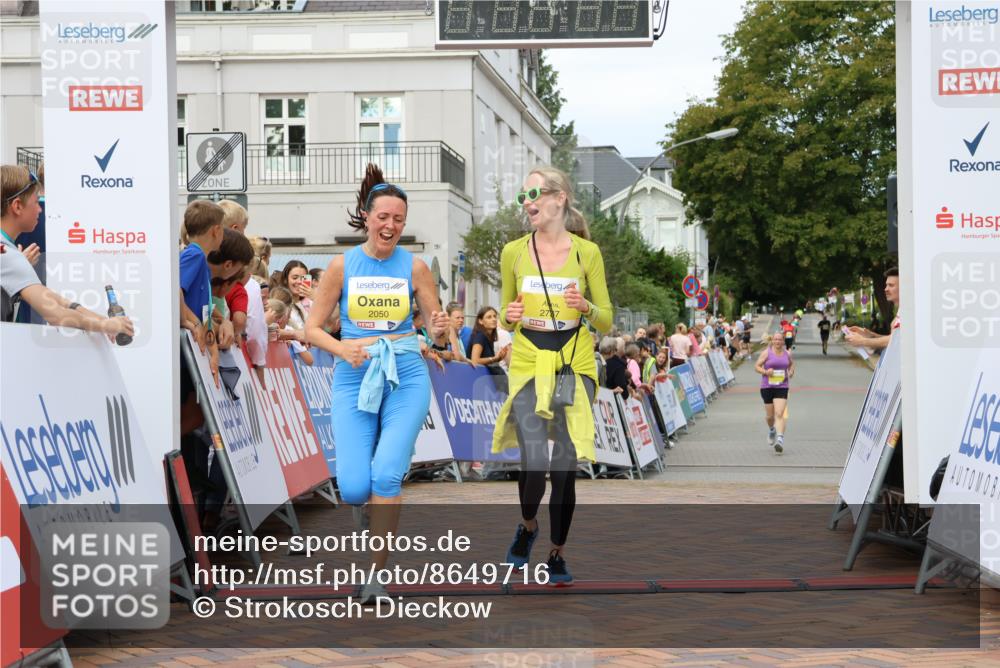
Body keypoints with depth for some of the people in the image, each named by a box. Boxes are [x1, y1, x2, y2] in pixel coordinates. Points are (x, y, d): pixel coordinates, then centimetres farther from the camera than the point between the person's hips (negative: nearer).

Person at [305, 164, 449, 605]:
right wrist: (342, 349, -17)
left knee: (386, 474, -17)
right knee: (353, 487, -9)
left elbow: (437, 333, 6)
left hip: (406, 378, 0)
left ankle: (378, 574, -2)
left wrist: (439, 332, -18)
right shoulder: (342, 266, 0)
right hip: (354, 379, 0)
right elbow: (312, 329, 2)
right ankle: (366, 500, 31)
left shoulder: (414, 267, 1)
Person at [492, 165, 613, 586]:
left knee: (565, 465, 0)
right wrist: (509, 316, -8)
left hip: (574, 366, 0)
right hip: (528, 364, 0)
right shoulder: (513, 252, 5)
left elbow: (607, 322, 5)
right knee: (534, 463, -11)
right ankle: (527, 526, 22)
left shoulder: (587, 252, 1)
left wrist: (586, 308, -15)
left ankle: (557, 554, 19)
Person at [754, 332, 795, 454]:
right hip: (767, 387, 0)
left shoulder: (787, 353, 5)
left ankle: (780, 439, -21)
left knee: (779, 414, -15)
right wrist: (765, 372, -20)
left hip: (782, 387, 0)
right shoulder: (766, 352, -4)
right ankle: (771, 430, 44)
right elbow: (757, 366, -2)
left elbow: (792, 363, 25)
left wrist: (791, 371, 4)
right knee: (769, 415, 11)